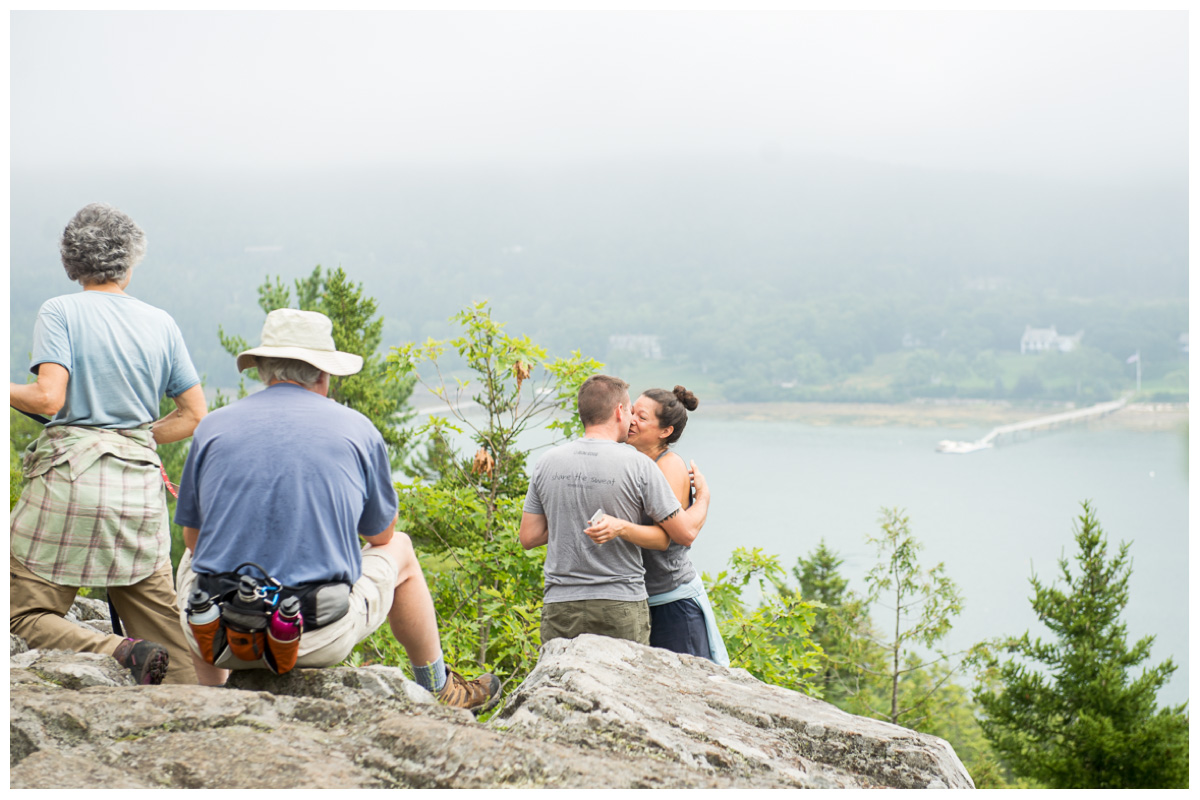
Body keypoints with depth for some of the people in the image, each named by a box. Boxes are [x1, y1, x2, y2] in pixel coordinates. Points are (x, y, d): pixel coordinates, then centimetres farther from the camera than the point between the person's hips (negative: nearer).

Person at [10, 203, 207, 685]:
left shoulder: (59, 313, -2)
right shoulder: (161, 323, 9)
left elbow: (48, 398, -14)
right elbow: (194, 416, 9)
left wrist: (7, 390, 4)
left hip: (70, 474, -4)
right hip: (140, 485, 4)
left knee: (28, 616, 3)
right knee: (161, 622, 10)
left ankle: (123, 652, -21)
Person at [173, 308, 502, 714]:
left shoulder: (212, 427, 3)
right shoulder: (358, 430, 1)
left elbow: (193, 537, 15)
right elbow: (381, 534, 16)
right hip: (321, 641, -1)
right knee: (399, 548, 28)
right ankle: (439, 690, 42)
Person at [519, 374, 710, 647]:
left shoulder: (546, 463, 3)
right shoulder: (638, 466, -7)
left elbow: (529, 538, 6)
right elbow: (686, 530, -2)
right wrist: (703, 494, 16)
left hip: (560, 605, 3)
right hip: (621, 605, -3)